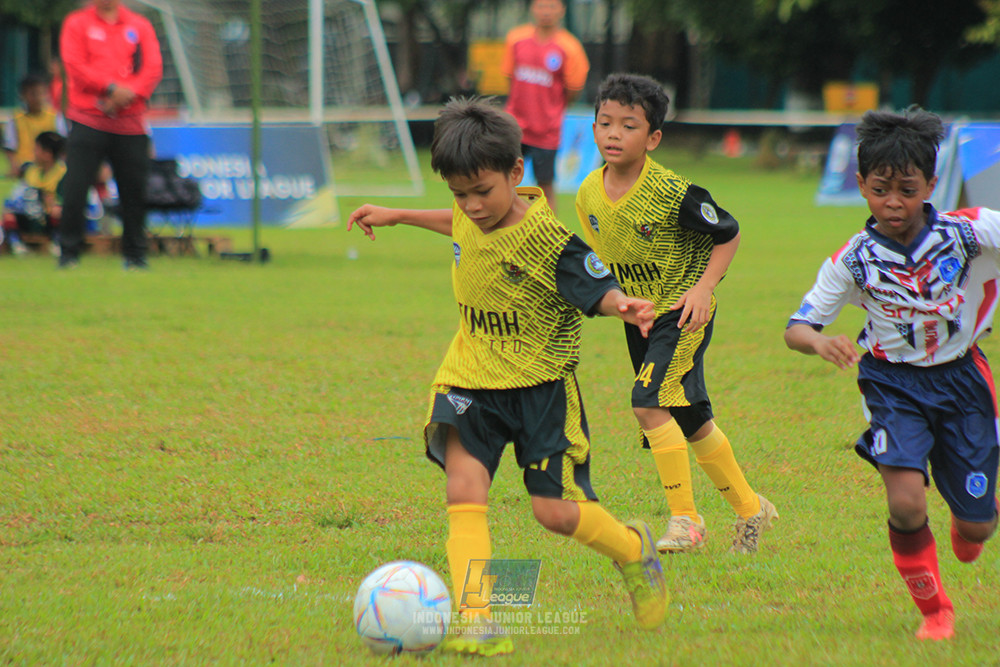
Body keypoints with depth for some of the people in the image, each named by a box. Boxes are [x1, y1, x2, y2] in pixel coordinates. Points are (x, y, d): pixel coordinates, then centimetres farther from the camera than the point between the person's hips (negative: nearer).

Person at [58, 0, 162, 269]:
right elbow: (74, 64, -6)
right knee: (75, 188, -8)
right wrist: (111, 88, -16)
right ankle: (69, 252, 1)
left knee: (134, 190, 0)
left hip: (130, 123, 2)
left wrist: (128, 94, -13)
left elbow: (153, 68, 3)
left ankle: (135, 255, 11)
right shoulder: (77, 23, 7)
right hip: (88, 122, -2)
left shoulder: (140, 25, 13)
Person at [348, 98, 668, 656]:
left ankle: (633, 548, 30)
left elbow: (598, 289, -21)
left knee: (555, 510, -3)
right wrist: (397, 216, 31)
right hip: (473, 378, 5)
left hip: (541, 384, -5)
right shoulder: (472, 217, 0)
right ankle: (477, 624, -21)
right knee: (464, 490, -15)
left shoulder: (548, 241, -21)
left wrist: (627, 307, -43)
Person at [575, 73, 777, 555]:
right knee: (691, 421, 14)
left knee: (649, 402, -22)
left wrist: (704, 287, -19)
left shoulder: (674, 194, -23)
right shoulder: (589, 195, -5)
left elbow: (728, 235, -10)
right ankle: (749, 507, 31)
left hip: (684, 313, -7)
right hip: (638, 316, 7)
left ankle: (685, 519, -11)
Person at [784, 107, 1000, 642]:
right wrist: (819, 342, -32)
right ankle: (933, 610, 5)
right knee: (906, 503, -22)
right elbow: (796, 327, -9)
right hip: (894, 382, -1)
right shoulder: (854, 260, -12)